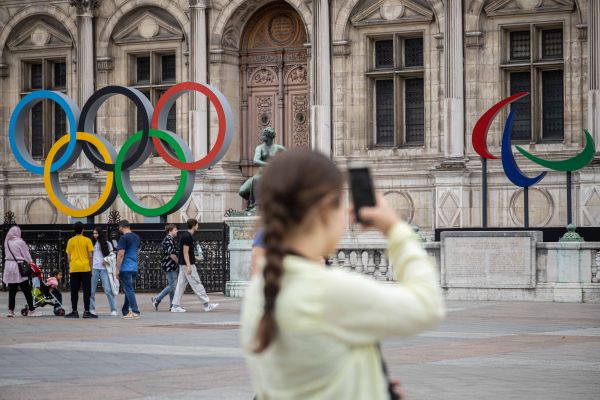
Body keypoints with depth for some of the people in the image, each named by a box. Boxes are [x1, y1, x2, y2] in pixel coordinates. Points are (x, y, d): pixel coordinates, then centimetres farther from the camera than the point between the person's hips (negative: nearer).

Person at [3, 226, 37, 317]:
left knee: (12, 291, 9)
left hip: (8, 266, 5)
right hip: (19, 267, -5)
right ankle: (31, 310, 0)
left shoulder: (7, 242, 7)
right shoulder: (20, 242, -9)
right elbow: (27, 255, -6)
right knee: (27, 290, 0)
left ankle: (10, 310, 5)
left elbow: (6, 254, 9)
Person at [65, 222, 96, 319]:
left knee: (74, 291, 7)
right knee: (86, 290, 0)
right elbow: (90, 255, -2)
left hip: (74, 268, 2)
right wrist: (91, 267, 7)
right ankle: (86, 311, -6)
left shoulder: (70, 241, 4)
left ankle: (74, 312, 7)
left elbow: (68, 256, 6)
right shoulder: (87, 240, -1)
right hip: (85, 268, -2)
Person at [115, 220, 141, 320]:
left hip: (125, 269, -8)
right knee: (129, 290, 14)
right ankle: (125, 311, 19)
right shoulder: (137, 237, 12)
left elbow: (121, 254, -15)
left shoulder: (124, 238, -12)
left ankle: (135, 312, -12)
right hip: (134, 268, 8)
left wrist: (117, 269, -12)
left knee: (129, 290, -7)